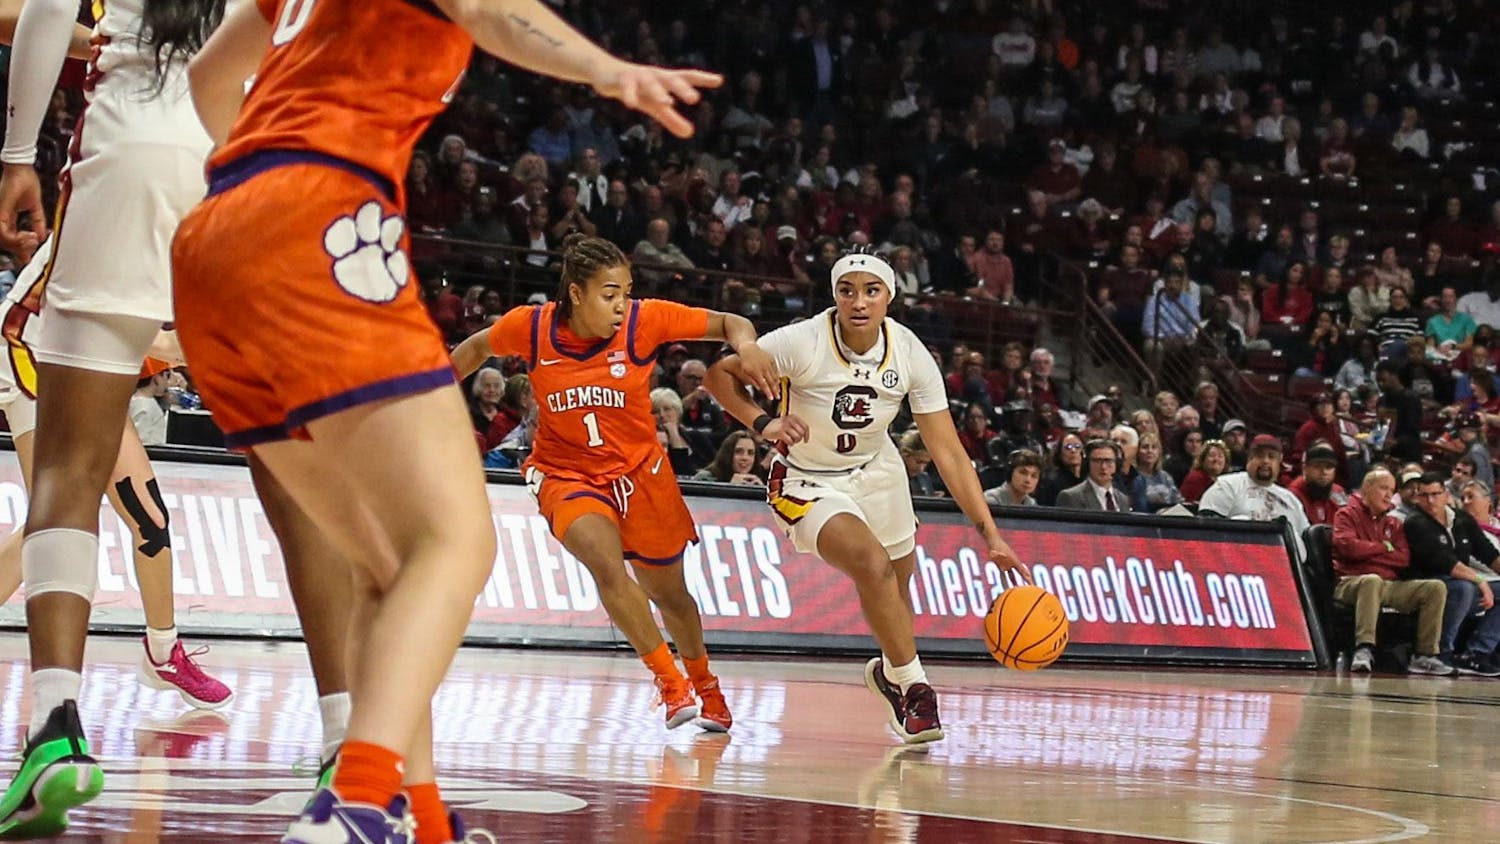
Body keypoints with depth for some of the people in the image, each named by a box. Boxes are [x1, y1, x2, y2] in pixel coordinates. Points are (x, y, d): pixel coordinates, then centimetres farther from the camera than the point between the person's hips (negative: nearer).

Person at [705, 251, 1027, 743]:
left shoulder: (910, 354, -18)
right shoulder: (802, 343, -28)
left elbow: (949, 454, -16)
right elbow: (720, 374, -14)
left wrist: (989, 534, -21)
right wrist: (762, 423, -30)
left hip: (876, 471, 4)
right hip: (809, 482, -4)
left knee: (897, 586, 17)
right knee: (872, 562, -28)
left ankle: (890, 672, 51)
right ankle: (911, 685, -11)